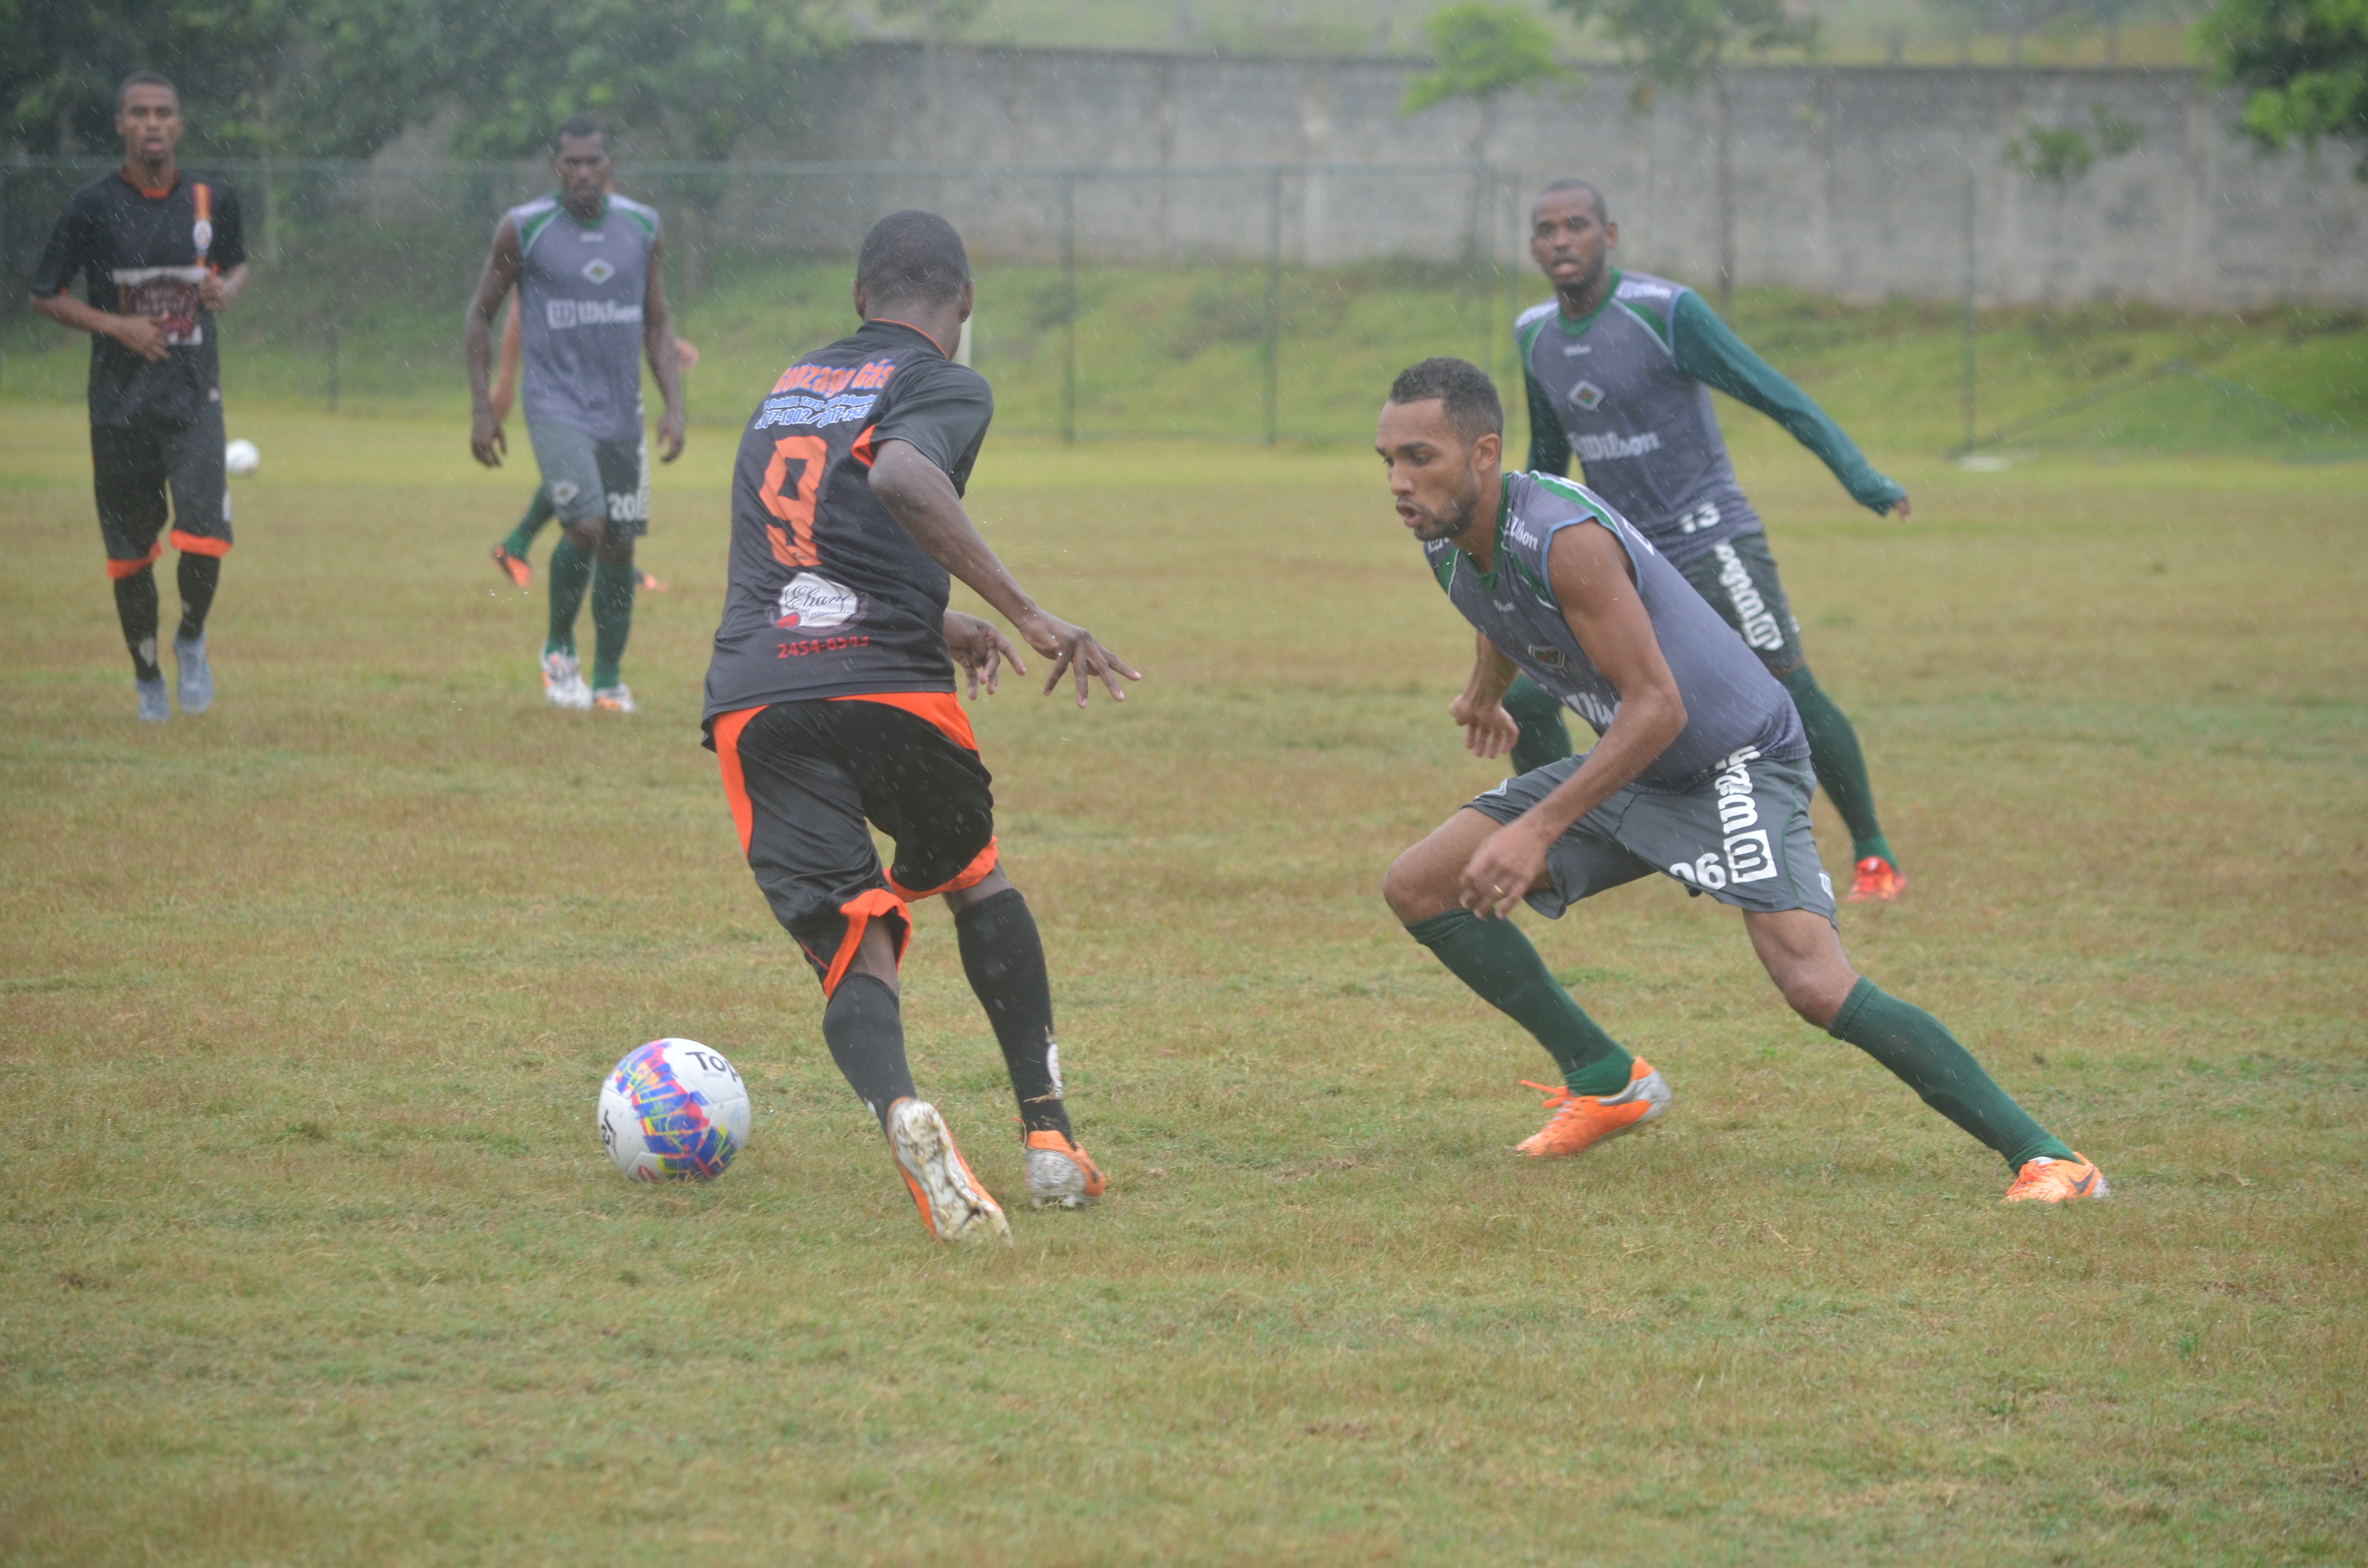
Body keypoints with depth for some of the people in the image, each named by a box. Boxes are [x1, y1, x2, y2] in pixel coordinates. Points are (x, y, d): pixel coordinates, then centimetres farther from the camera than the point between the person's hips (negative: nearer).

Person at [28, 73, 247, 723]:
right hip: (120, 400, 0)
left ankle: (191, 640, 13)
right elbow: (45, 294, 2)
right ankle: (147, 674, 27)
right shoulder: (93, 207, -5)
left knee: (204, 534, -16)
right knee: (129, 549, 6)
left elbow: (238, 262, 21)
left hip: (194, 398, 0)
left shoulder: (212, 200, 3)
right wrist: (116, 326, -12)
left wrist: (227, 289, -3)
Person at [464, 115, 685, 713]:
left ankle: (609, 677, 19)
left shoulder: (643, 230, 4)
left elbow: (657, 327, 11)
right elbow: (482, 314, 3)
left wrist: (674, 406, 0)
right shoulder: (523, 230, -6)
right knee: (586, 528, -19)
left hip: (621, 411, 4)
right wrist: (482, 409, -2)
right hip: (557, 409, -4)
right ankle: (559, 647, 5)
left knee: (620, 545, 5)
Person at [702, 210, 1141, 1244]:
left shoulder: (790, 386, 25)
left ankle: (899, 1112, -34)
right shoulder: (944, 388, 4)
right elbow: (900, 478, -20)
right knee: (973, 876, 26)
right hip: (886, 688, -3)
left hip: (752, 700, 3)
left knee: (853, 958, -1)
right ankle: (1047, 1133, 20)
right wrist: (1028, 616, -20)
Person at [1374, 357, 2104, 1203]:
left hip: (1735, 761, -9)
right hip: (1630, 765, 9)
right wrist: (1485, 689, 43)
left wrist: (1538, 829, -35)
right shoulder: (1447, 546, -3)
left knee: (1817, 986, -26)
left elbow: (1657, 707, -32)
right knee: (1418, 887, 3)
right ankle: (1606, 1081, 13)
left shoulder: (1564, 538, -31)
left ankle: (2045, 1158, -23)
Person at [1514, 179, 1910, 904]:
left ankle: (1873, 856, 5)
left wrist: (1860, 476, -26)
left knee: (1790, 697, -12)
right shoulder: (1537, 335, 4)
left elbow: (1774, 395, -15)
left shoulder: (1667, 313, -15)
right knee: (1524, 696, -5)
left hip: (1710, 540, -6)